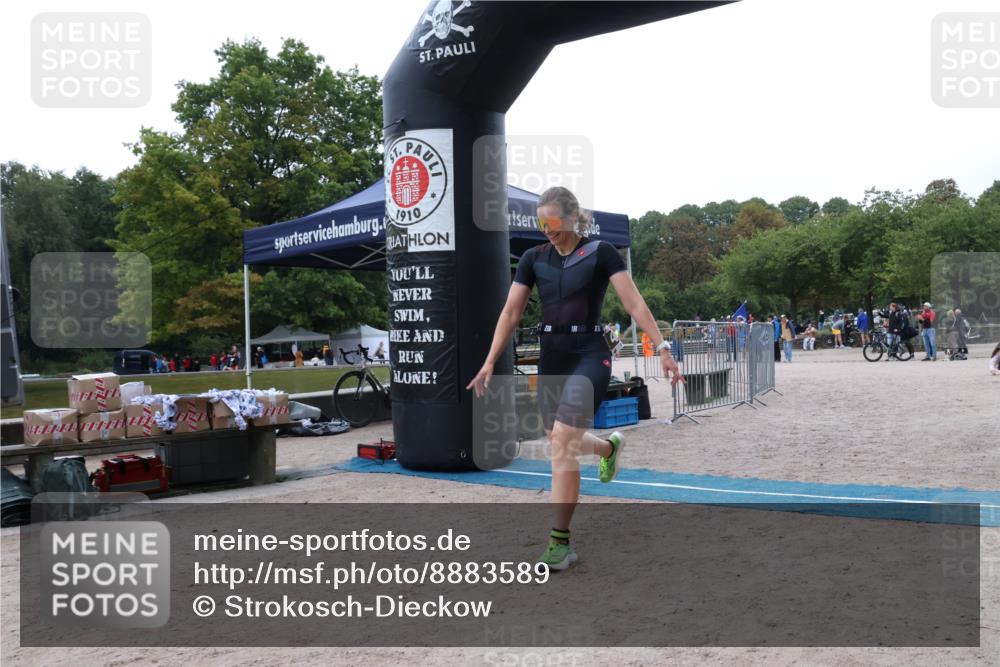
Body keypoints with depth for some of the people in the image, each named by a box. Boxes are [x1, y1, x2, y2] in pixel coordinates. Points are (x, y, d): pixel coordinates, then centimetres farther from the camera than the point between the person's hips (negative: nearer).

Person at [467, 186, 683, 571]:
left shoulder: (600, 253, -5)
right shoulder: (533, 259, 7)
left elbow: (635, 304, -9)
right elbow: (510, 314, 7)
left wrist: (662, 348, -16)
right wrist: (490, 362, 2)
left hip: (589, 356, -5)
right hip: (551, 357, 6)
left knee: (562, 441, -16)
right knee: (561, 443, 15)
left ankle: (560, 542, -7)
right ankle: (610, 447, 51)